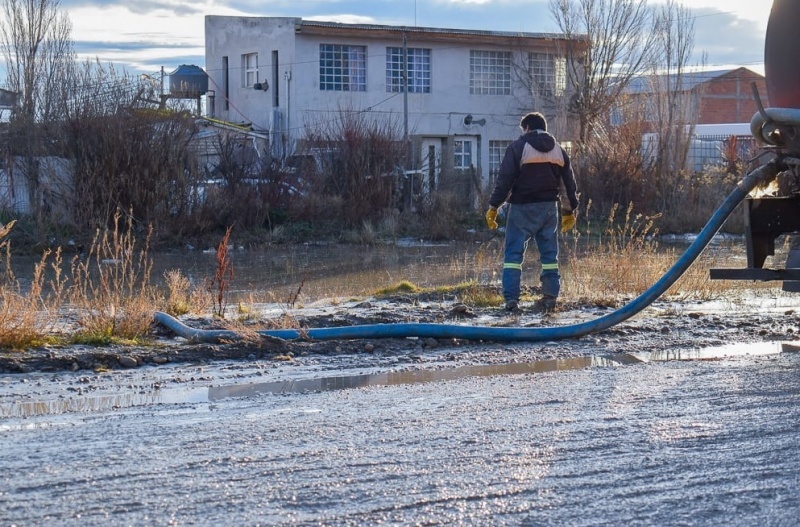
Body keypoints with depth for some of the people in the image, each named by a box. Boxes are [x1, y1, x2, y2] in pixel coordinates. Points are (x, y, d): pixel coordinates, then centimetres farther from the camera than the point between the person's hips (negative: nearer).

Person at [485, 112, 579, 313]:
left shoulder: (518, 147, -5)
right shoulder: (559, 151, 11)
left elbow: (504, 180, -10)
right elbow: (570, 184, 15)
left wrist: (493, 207, -6)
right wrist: (570, 211, 24)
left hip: (523, 207, -4)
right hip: (549, 207, 4)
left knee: (513, 253, -2)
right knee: (549, 254, 12)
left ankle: (511, 298, -10)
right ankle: (550, 297, 11)